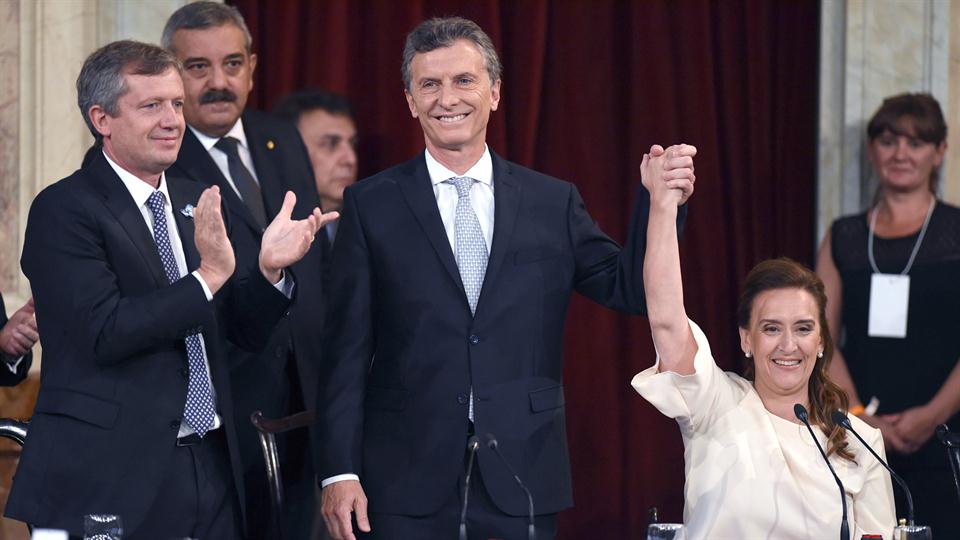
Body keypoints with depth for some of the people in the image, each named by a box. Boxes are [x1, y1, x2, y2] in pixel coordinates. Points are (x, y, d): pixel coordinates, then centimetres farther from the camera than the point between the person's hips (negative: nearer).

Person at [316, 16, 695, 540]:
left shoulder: (554, 202, 8)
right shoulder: (371, 205, 3)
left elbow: (631, 290, 7)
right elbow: (347, 348, 0)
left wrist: (658, 201, -8)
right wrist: (339, 472, -6)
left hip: (522, 482, 2)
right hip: (409, 484, -1)